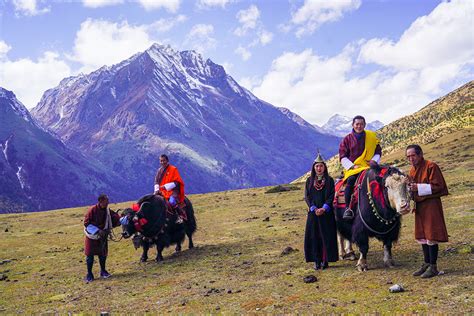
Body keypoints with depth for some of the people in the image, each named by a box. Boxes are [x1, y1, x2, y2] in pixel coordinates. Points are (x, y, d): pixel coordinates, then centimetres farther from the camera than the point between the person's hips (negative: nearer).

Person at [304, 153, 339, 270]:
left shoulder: (329, 180, 2)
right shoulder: (309, 181, 7)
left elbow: (331, 197, -5)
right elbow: (307, 197, 1)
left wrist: (324, 208, -18)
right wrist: (314, 209, -13)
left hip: (327, 213, -2)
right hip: (313, 212, 2)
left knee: (326, 236, -1)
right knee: (313, 236, 2)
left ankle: (325, 260, 7)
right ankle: (316, 261, 10)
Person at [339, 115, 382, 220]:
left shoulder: (372, 137, 13)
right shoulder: (347, 139, 7)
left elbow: (378, 152, 18)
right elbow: (343, 157, 5)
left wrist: (374, 160, -2)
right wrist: (352, 166, -8)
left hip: (368, 166, 2)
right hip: (352, 168, -2)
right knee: (351, 180, -32)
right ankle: (347, 208, -29)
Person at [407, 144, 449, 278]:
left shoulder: (431, 166, -12)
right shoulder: (412, 170, 12)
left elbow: (438, 186, -16)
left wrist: (419, 188, -22)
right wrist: (409, 187, 0)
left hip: (431, 205, -8)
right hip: (419, 206, 8)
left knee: (431, 236, -5)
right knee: (422, 236, 13)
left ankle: (433, 266, 3)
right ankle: (427, 263, 23)